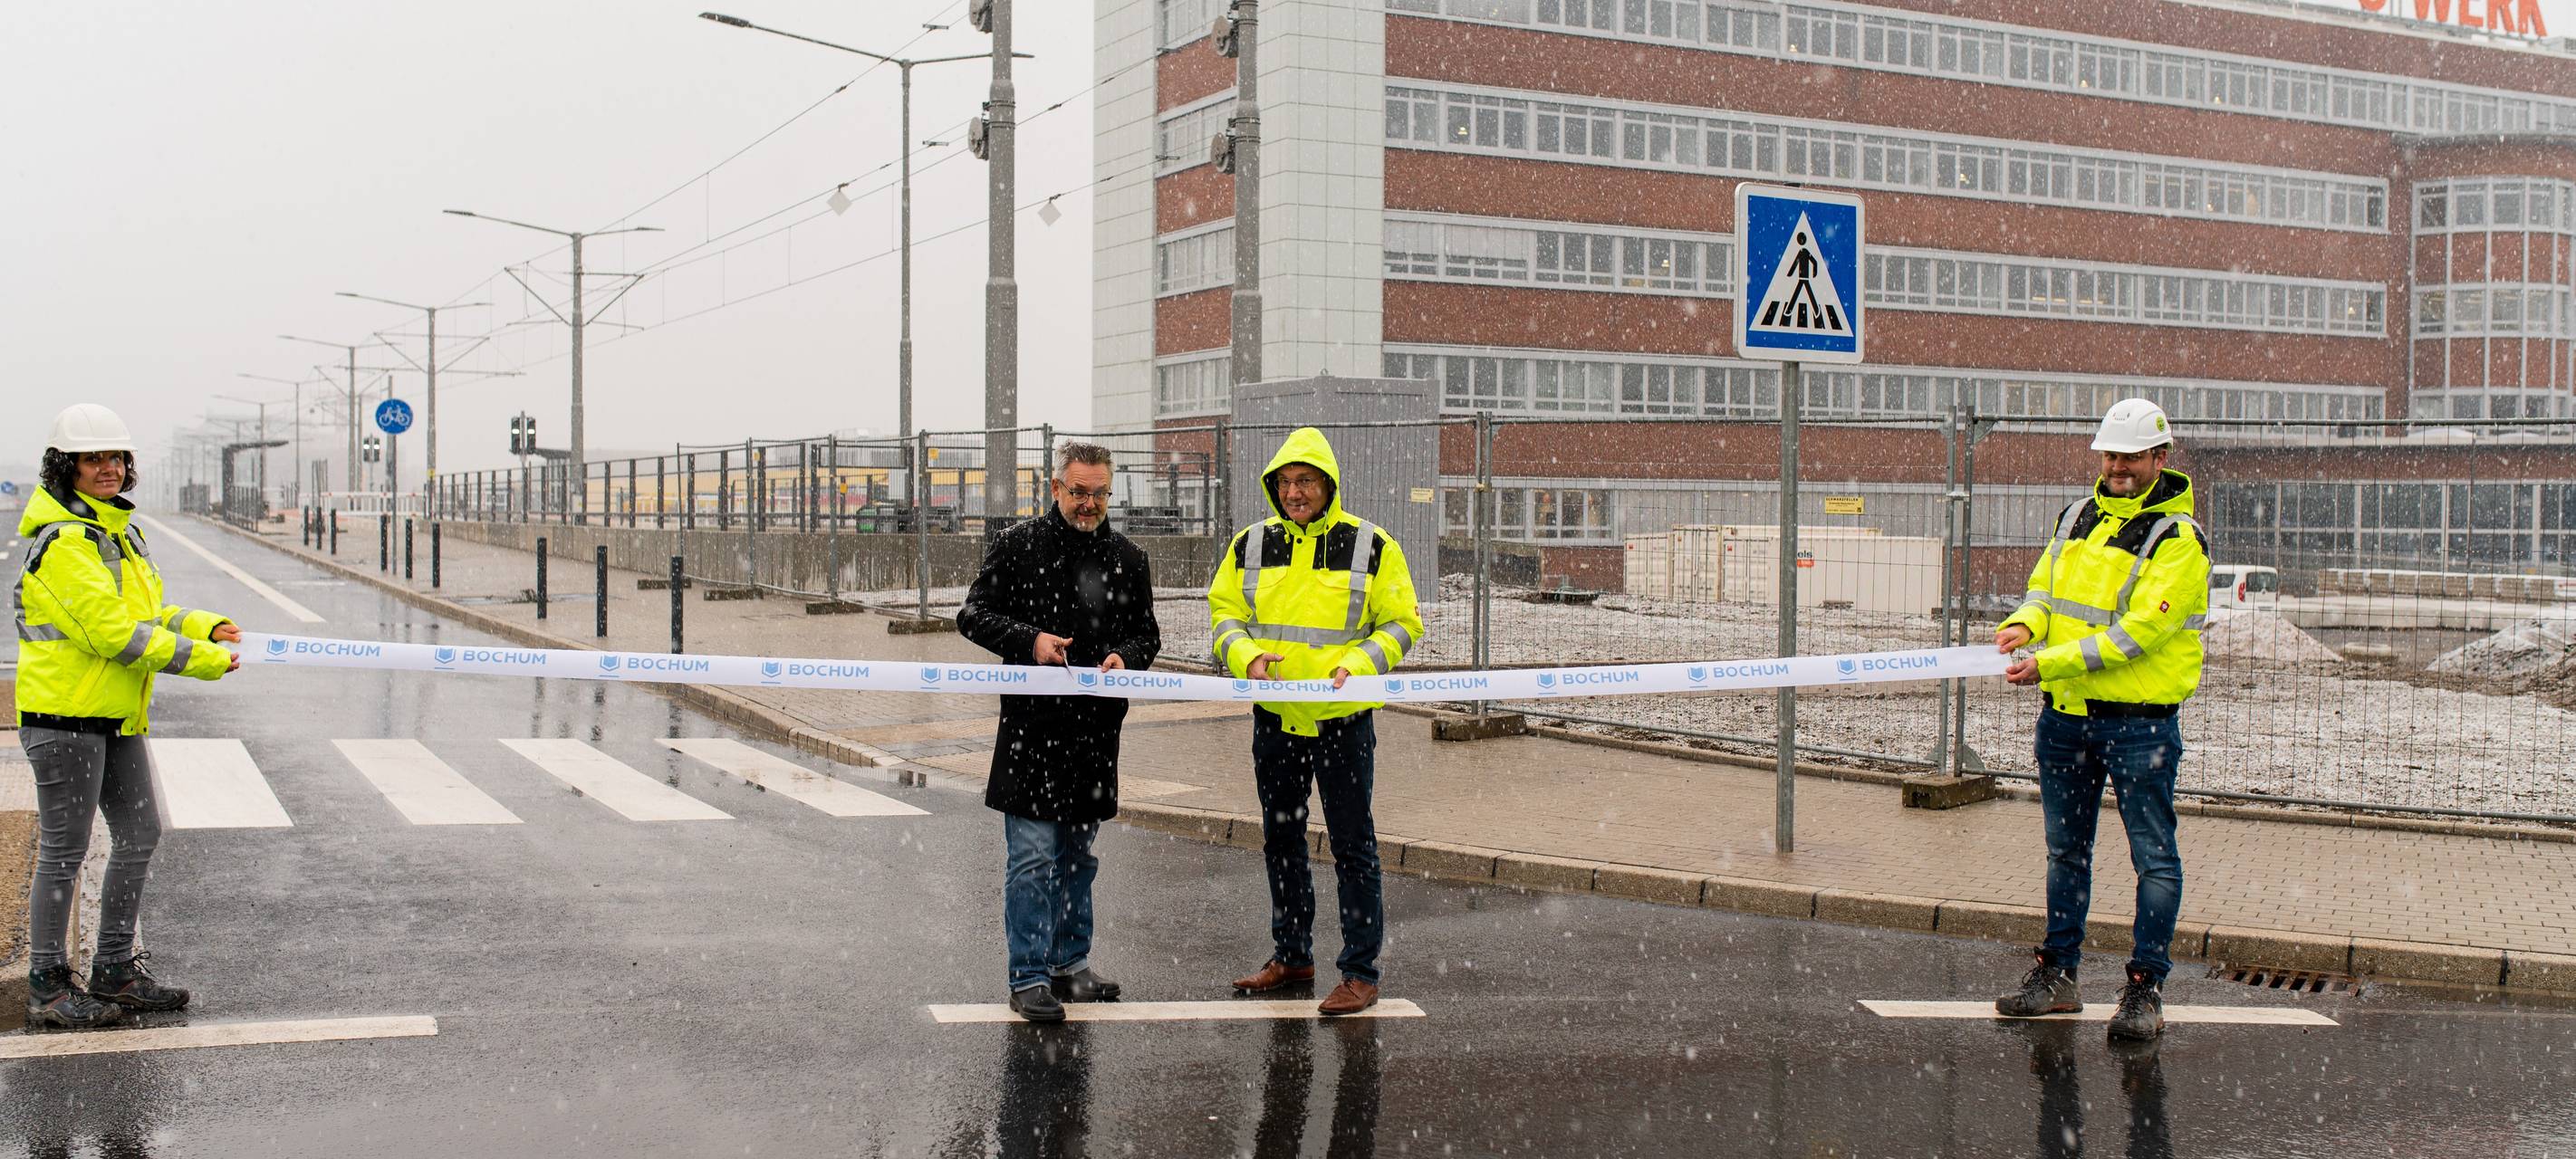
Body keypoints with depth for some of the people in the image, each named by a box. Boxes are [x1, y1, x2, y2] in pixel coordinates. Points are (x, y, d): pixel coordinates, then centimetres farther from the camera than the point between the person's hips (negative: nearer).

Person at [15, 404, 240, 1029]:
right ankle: (47, 987, 11)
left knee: (140, 834, 13)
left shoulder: (119, 530, 14)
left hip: (116, 716, 10)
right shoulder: (64, 540, -17)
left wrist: (208, 627, 1)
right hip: (64, 713, -9)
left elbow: (147, 612, 19)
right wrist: (202, 662, -18)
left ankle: (115, 972, 24)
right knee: (64, 849, -1)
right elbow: (113, 633, -22)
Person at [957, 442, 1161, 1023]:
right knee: (1032, 855, -5)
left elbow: (1147, 632, 15)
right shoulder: (1017, 546, -2)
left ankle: (1071, 963, 27)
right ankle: (1029, 979, 2)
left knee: (1078, 854, 15)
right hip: (1032, 724, -4)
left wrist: (1127, 656, -7)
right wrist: (1028, 640, -16)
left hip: (1096, 729, 4)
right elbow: (974, 615, 0)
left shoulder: (1128, 559, 10)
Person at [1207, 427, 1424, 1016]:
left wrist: (1359, 664, -18)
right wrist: (1247, 656, -10)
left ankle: (1362, 972, 7)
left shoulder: (1371, 546, -5)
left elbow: (1400, 623, -1)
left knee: (1352, 844, 0)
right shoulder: (1252, 544, 4)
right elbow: (1224, 613, 10)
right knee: (1281, 840, 15)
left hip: (1343, 719, -4)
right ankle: (1291, 955, 30)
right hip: (1274, 718, 4)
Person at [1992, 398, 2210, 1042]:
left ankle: (2145, 989, 7)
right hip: (2066, 716, 7)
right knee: (2067, 850, 14)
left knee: (2154, 856, 0)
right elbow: (2045, 586, 16)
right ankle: (2057, 975, 24)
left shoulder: (2177, 538, -11)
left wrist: (2052, 664, -23)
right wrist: (2025, 623, -8)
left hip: (2139, 721, -6)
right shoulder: (2078, 516, 10)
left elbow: (2139, 631, -19)